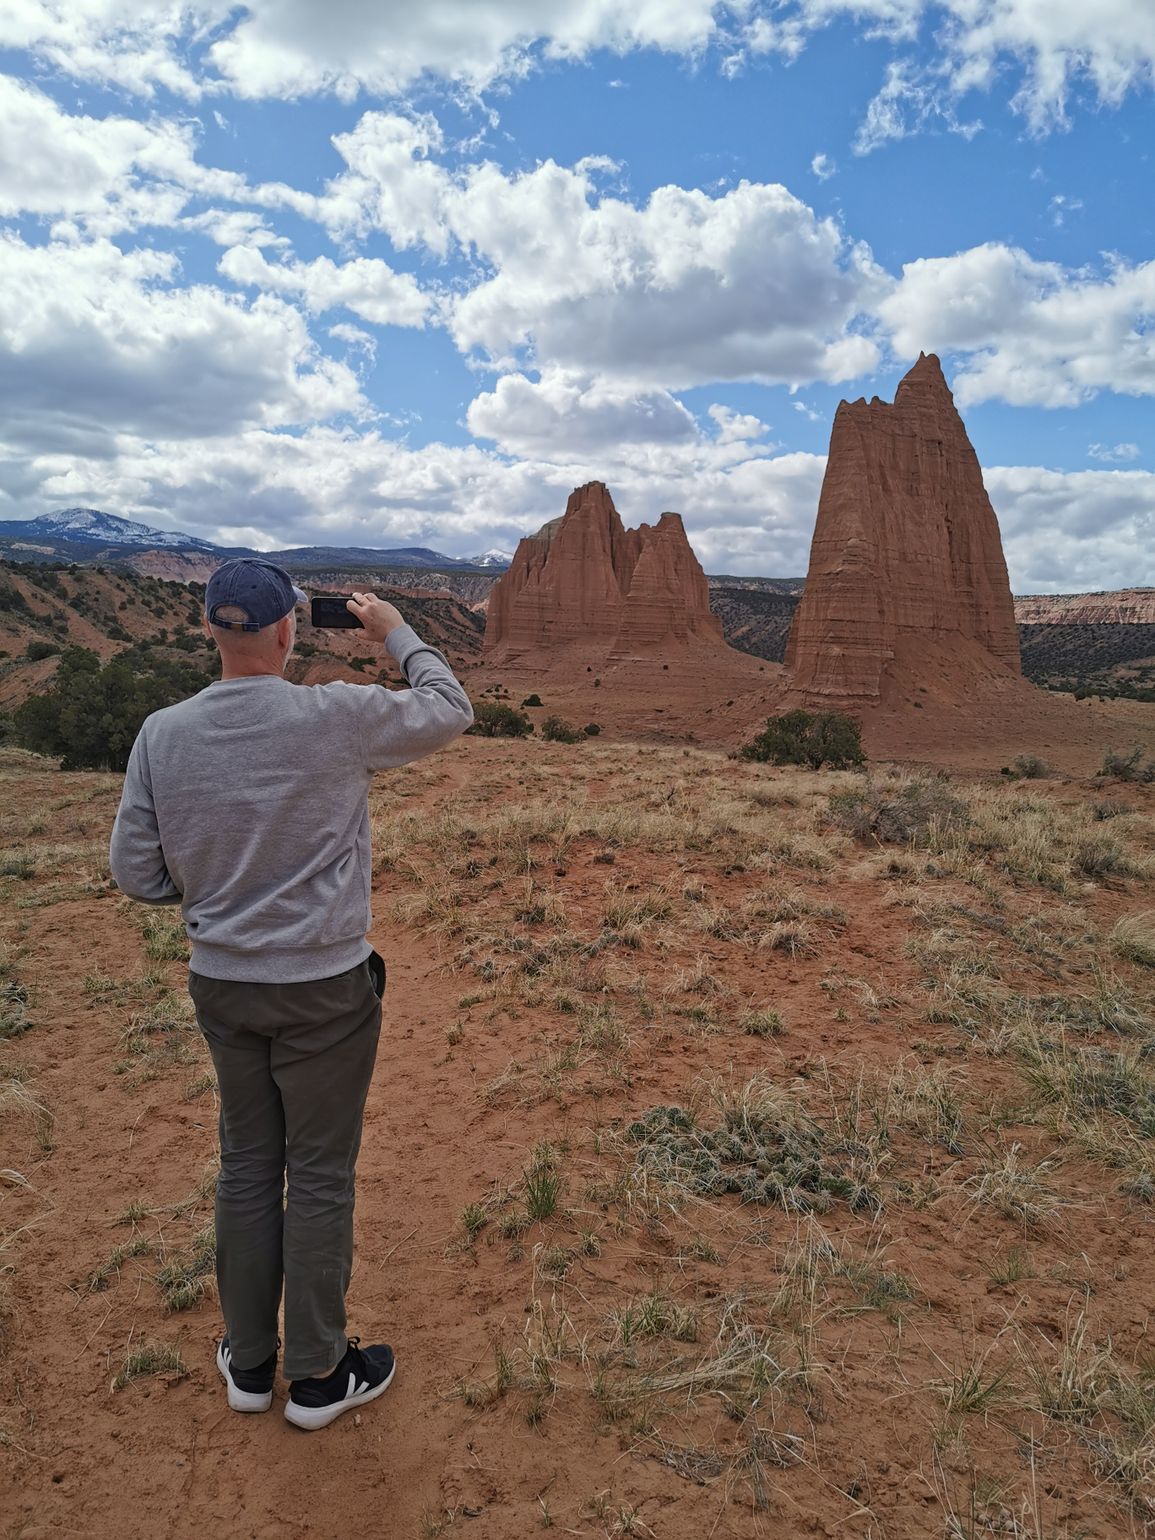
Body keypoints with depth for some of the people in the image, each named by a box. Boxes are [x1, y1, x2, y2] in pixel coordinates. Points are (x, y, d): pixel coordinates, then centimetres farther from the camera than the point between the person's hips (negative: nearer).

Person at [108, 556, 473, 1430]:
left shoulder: (162, 735, -7)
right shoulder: (338, 718, -19)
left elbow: (138, 874, -1)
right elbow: (450, 712, -3)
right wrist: (396, 632, 9)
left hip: (220, 985, 4)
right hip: (323, 989, -4)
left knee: (247, 1167, 20)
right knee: (319, 1178, 11)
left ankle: (250, 1362, 37)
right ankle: (319, 1375, 29)